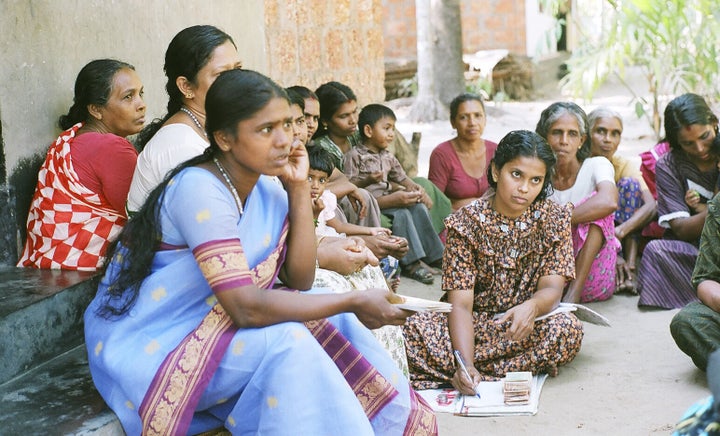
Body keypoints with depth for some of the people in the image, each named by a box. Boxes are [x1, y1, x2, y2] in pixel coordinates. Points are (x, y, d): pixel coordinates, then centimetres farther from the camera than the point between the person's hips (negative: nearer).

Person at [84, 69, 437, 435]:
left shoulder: (267, 187, 1)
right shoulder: (200, 189, -24)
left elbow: (299, 281, -3)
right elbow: (246, 307, -29)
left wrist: (299, 188, -8)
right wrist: (354, 302, -23)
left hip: (209, 325, 8)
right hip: (149, 345, -7)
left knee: (329, 322, -7)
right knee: (285, 343, -26)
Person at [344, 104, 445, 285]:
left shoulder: (387, 157, 19)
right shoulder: (354, 155, -4)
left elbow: (401, 177, 19)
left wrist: (414, 187, -1)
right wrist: (368, 180, -25)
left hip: (387, 198, 7)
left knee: (420, 207, -12)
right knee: (401, 213, -29)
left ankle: (434, 255, -10)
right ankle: (411, 262, -28)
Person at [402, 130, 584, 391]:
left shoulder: (554, 219, -3)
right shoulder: (466, 222, -9)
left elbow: (552, 287, -11)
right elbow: (460, 304, -16)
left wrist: (532, 306, -38)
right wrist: (465, 363, -34)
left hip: (524, 326, 3)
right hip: (473, 324, -3)